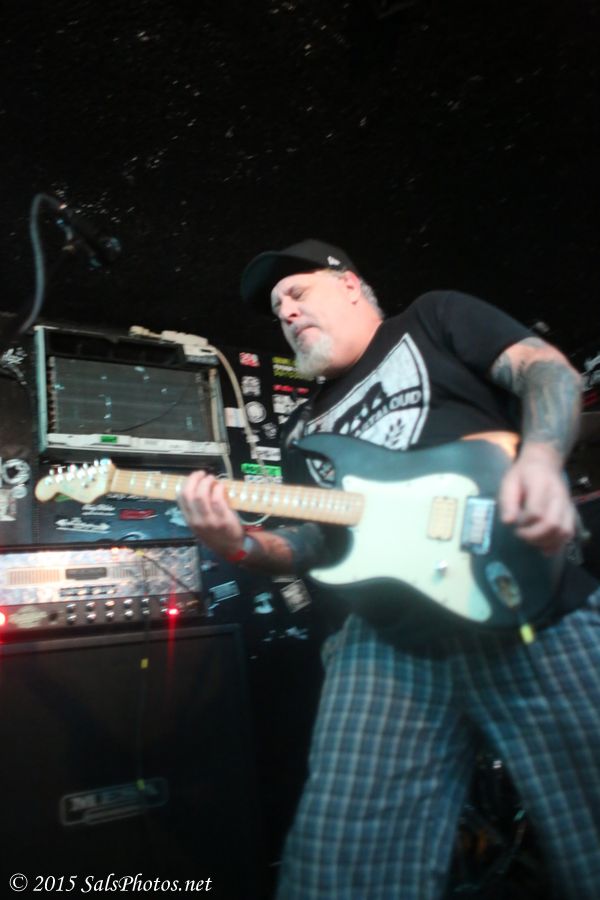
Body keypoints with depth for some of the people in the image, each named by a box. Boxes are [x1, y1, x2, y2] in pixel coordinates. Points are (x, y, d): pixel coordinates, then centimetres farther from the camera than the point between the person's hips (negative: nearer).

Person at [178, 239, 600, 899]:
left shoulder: (434, 317, 14)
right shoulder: (304, 430, 25)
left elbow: (546, 369, 3)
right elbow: (319, 541, 19)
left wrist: (540, 457, -19)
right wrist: (240, 546, -2)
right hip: (389, 644, 4)